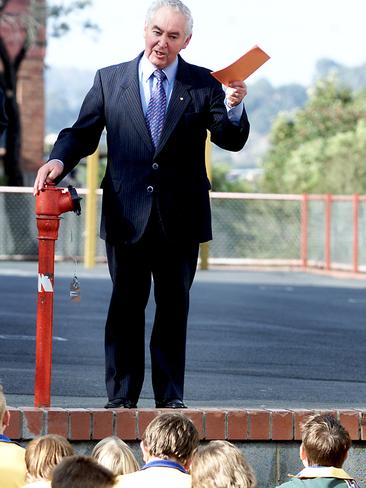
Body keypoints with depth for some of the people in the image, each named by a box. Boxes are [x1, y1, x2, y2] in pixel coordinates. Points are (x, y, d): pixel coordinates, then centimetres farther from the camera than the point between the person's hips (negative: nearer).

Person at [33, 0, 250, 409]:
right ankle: (121, 396, 8)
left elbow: (231, 141, -3)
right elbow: (82, 134, 7)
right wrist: (58, 161, -13)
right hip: (127, 215, 0)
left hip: (180, 218, 0)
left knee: (174, 307, 7)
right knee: (126, 304, 3)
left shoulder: (203, 84, 4)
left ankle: (170, 396, 14)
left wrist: (233, 108, -23)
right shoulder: (110, 80, 7)